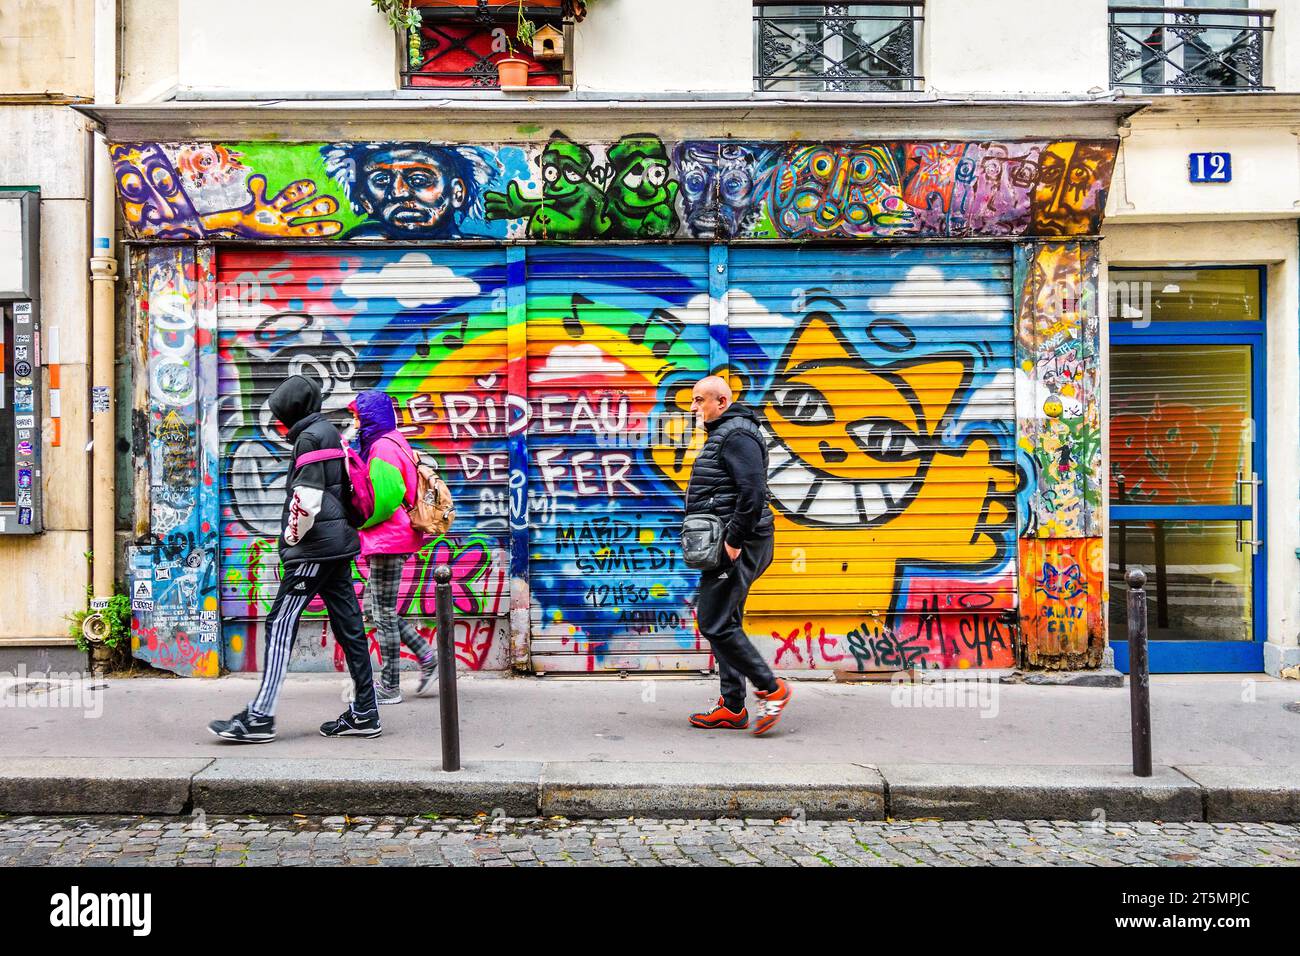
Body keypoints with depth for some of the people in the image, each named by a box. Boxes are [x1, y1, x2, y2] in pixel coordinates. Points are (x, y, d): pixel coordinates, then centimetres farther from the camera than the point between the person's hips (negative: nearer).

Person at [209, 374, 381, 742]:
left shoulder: (309, 438, -10)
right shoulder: (332, 434, 18)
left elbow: (307, 498, -20)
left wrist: (293, 536, -6)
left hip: (314, 547, -9)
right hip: (338, 545, 9)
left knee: (281, 624, -4)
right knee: (348, 627, 8)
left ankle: (259, 717, -1)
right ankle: (364, 714, 11)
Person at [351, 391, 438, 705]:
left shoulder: (383, 447, -14)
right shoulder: (390, 443, 18)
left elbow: (386, 496, -22)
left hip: (387, 540, -10)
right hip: (389, 540, 10)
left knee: (383, 614, -2)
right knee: (374, 607, 16)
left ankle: (389, 687, 7)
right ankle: (426, 656, 17)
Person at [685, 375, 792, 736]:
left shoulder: (736, 434, -12)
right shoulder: (722, 434, 21)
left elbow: (753, 492, -23)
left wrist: (734, 541, -23)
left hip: (737, 545, -11)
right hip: (728, 545, 11)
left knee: (714, 623, -9)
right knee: (724, 624, 12)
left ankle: (771, 688, 1)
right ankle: (732, 708, 18)